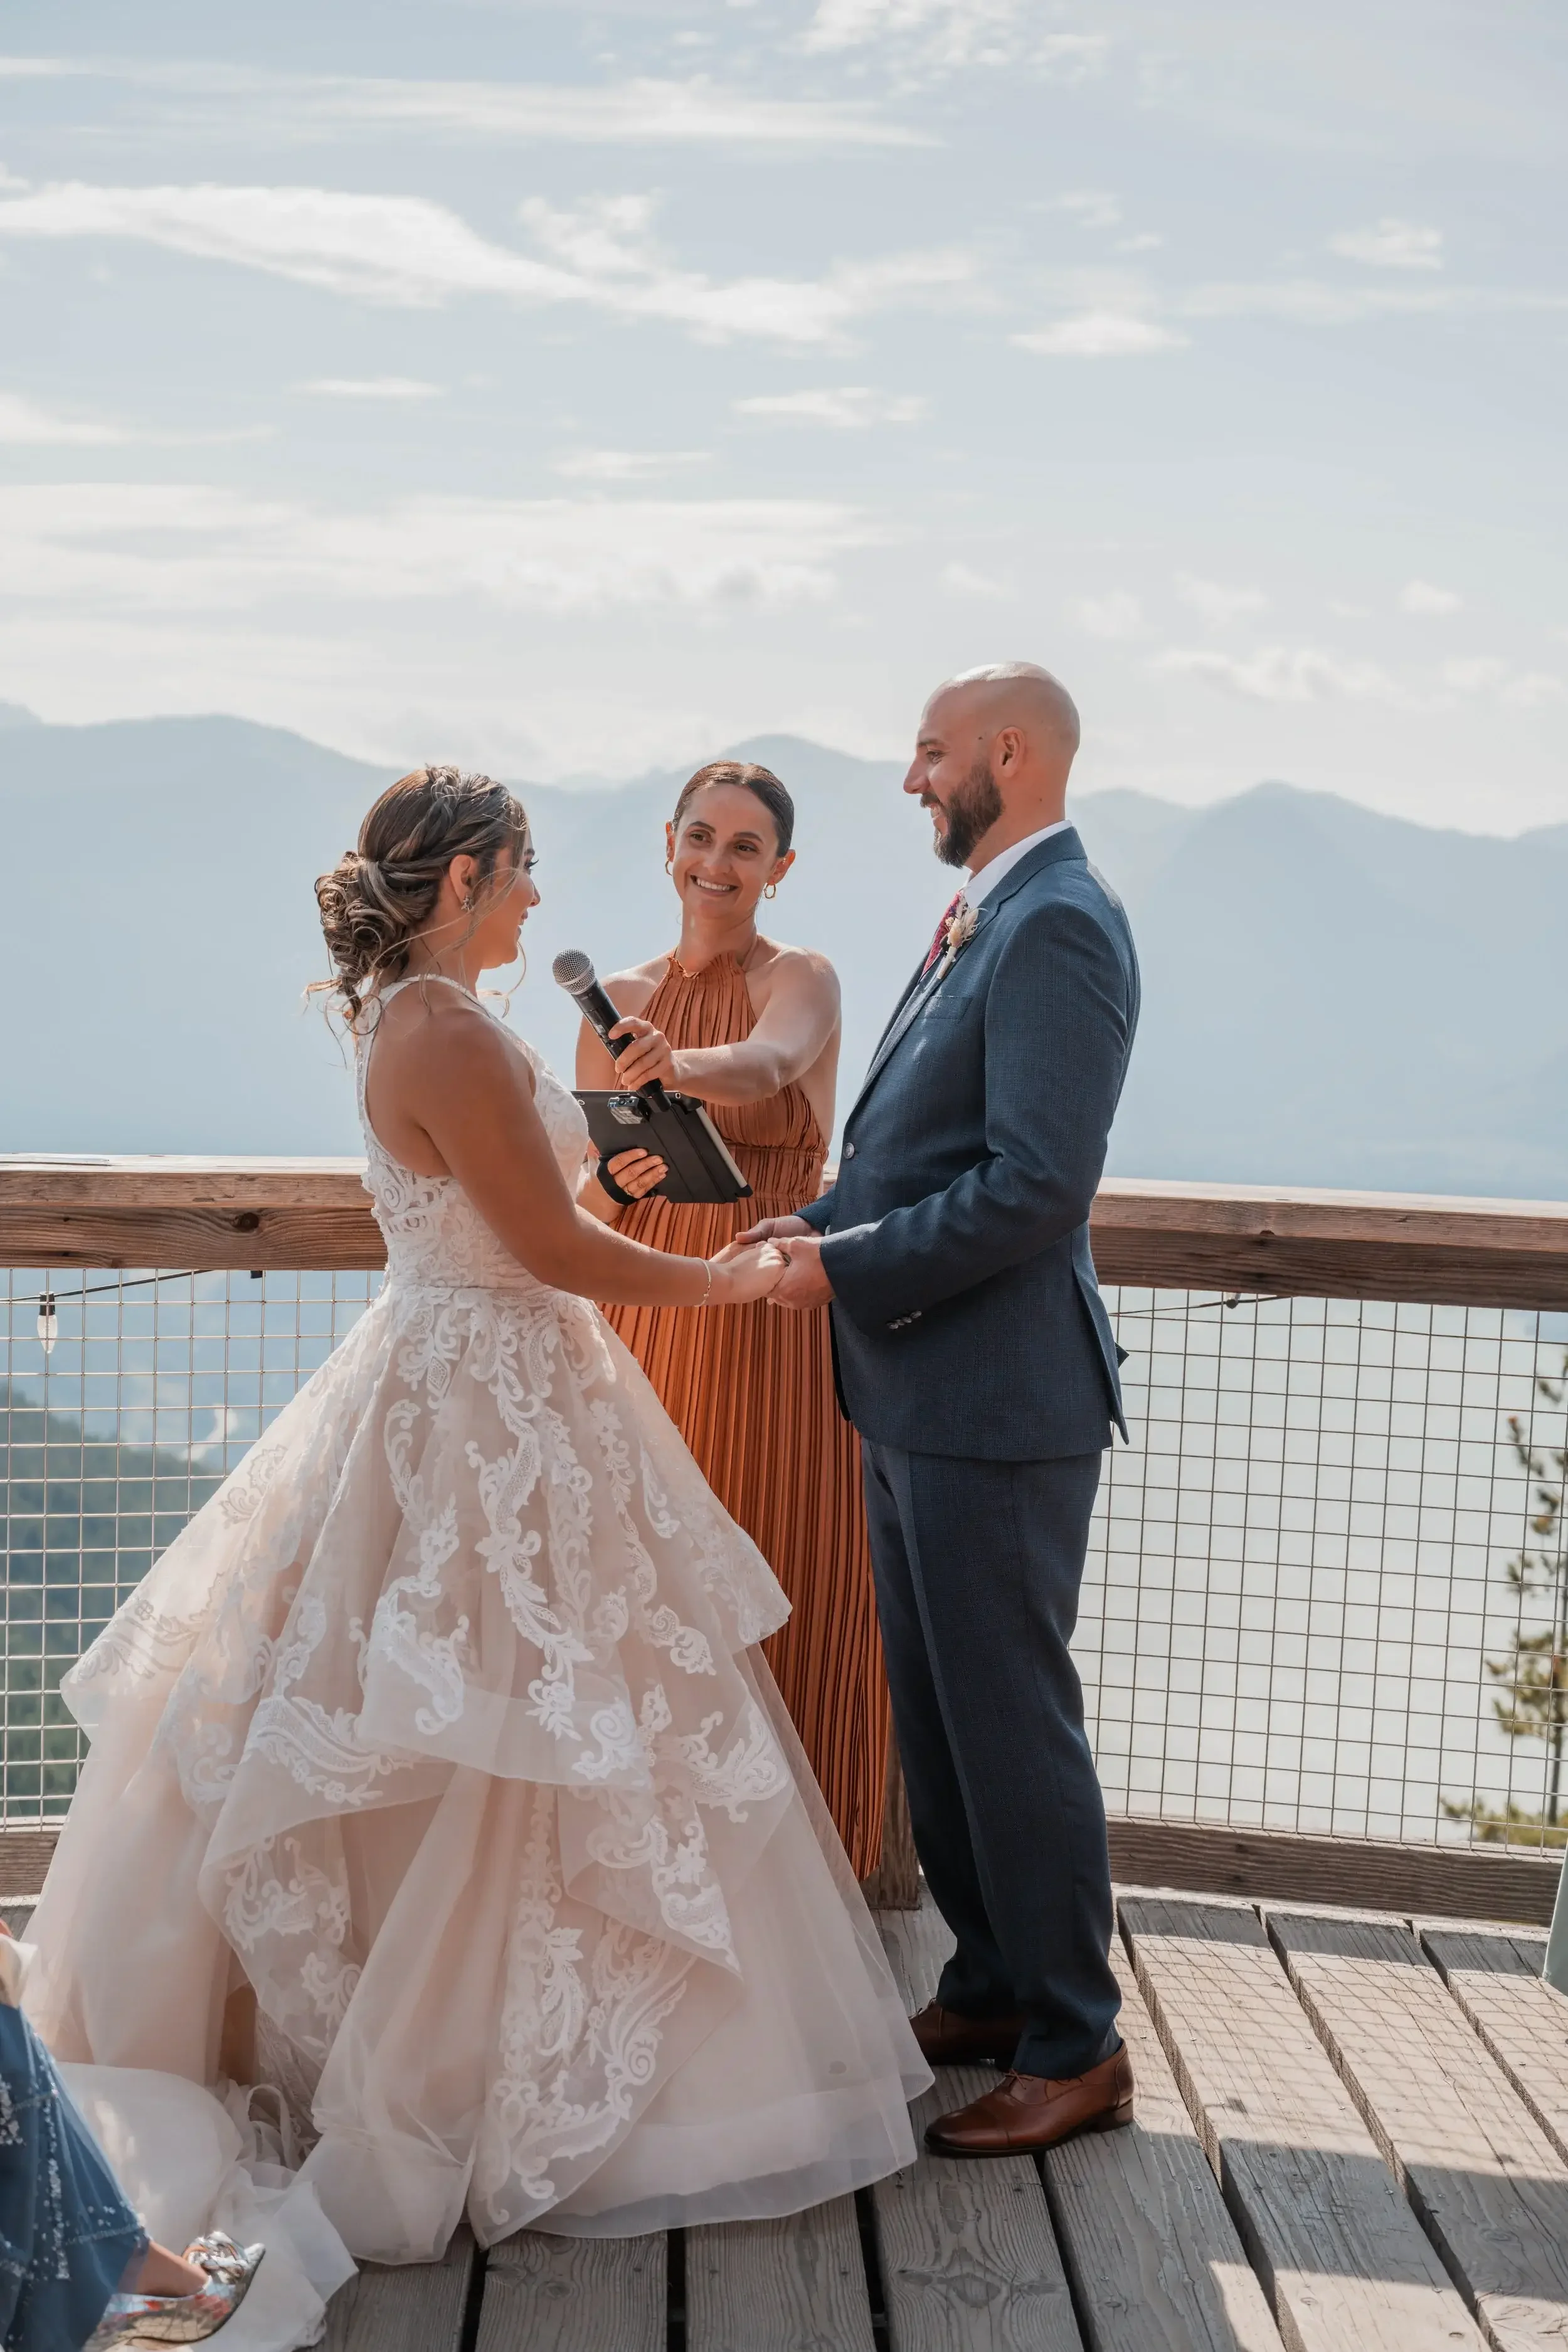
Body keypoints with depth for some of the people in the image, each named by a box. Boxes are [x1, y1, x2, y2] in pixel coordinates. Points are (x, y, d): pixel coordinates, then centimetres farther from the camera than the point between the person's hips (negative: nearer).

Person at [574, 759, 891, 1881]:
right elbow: (583, 1205, 9)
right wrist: (615, 1183, -14)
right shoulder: (617, 1003, 10)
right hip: (648, 1316, 4)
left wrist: (677, 1064, -49)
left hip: (776, 1317, -4)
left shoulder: (802, 980, -3)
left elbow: (767, 1064, -28)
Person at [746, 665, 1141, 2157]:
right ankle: (990, 1990, 33)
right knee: (937, 1712, 18)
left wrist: (851, 1266, -18)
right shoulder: (982, 919, 14)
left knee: (1012, 1718, 0)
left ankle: (1074, 2051, 13)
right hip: (918, 1394, 10)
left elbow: (1036, 1184, -24)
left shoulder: (1058, 926, -17)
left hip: (995, 1401, -10)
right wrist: (824, 1222, 5)